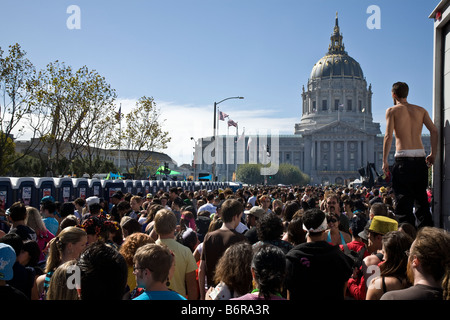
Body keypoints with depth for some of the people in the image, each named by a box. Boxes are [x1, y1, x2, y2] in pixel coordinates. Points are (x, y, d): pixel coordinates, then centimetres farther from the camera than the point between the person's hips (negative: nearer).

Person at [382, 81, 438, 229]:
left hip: (403, 159, -4)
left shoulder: (392, 110, 2)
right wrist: (433, 154, 9)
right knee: (421, 199, 14)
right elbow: (434, 131, 4)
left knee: (403, 199, 0)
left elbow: (388, 136, -8)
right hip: (420, 159, 4)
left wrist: (384, 161, -7)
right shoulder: (421, 110, 14)